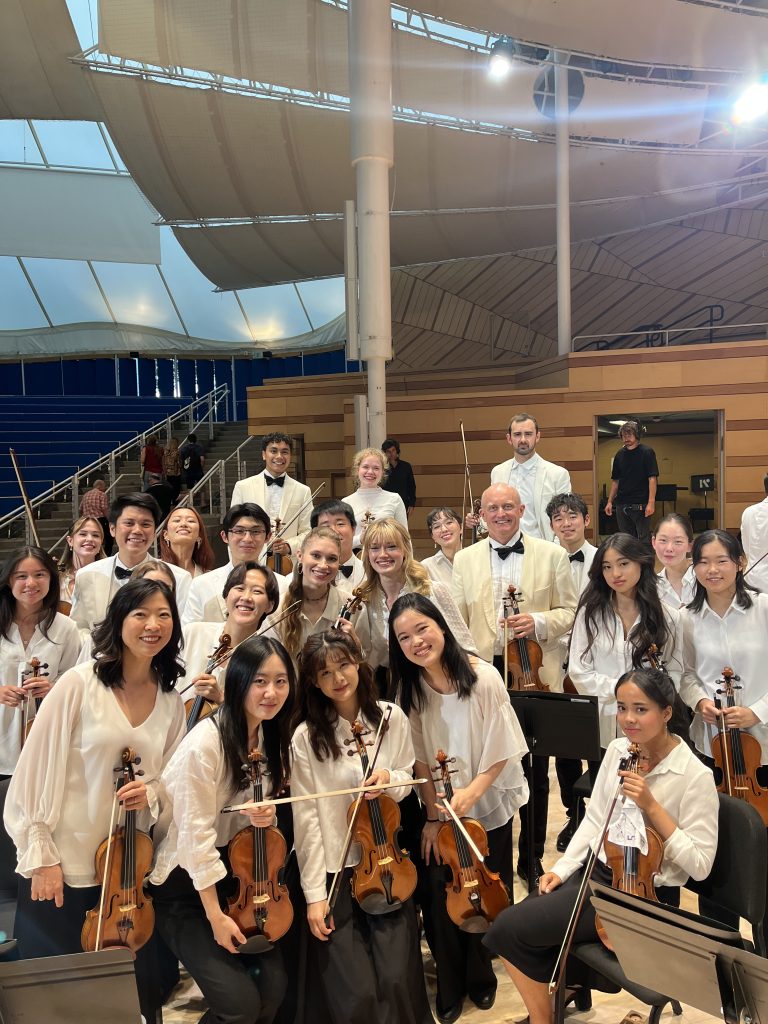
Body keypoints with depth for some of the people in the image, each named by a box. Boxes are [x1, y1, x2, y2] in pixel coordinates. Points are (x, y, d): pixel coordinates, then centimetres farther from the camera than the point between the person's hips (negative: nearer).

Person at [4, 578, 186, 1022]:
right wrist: (41, 856, -11)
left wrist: (152, 792, -11)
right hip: (62, 867, -3)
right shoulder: (80, 683, -13)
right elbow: (38, 769, -11)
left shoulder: (171, 701, 2)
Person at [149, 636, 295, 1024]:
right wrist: (216, 916, -15)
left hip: (232, 874, 6)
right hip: (183, 887, -6)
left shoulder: (271, 737, -2)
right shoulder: (205, 743, -26)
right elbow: (196, 834, -21)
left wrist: (264, 815, -13)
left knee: (274, 984, -5)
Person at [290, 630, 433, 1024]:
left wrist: (390, 778, -15)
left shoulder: (392, 718, -3)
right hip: (333, 872, -2)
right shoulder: (306, 736, -12)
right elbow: (307, 819, -10)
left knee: (397, 982, -10)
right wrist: (314, 894, -10)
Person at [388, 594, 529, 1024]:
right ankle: (451, 986, 27)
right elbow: (420, 759, -8)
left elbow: (502, 752, -16)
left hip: (489, 807, -2)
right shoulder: (408, 687, -13)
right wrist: (433, 814, -8)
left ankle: (480, 977, 37)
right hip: (440, 808, 2)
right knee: (439, 894, 3)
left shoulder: (483, 678, -23)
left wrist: (471, 792, -26)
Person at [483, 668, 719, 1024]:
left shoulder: (695, 776, -16)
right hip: (597, 869, 6)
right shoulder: (618, 750, 2)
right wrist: (562, 869, 0)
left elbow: (700, 866, -16)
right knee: (507, 924, -13)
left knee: (510, 929, -16)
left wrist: (651, 806, -23)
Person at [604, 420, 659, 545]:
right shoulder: (620, 454, 11)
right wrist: (610, 502, 11)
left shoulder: (647, 452, -5)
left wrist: (651, 502, -19)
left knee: (644, 539, -4)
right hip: (622, 504, 6)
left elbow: (652, 478, -11)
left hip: (640, 505, -6)